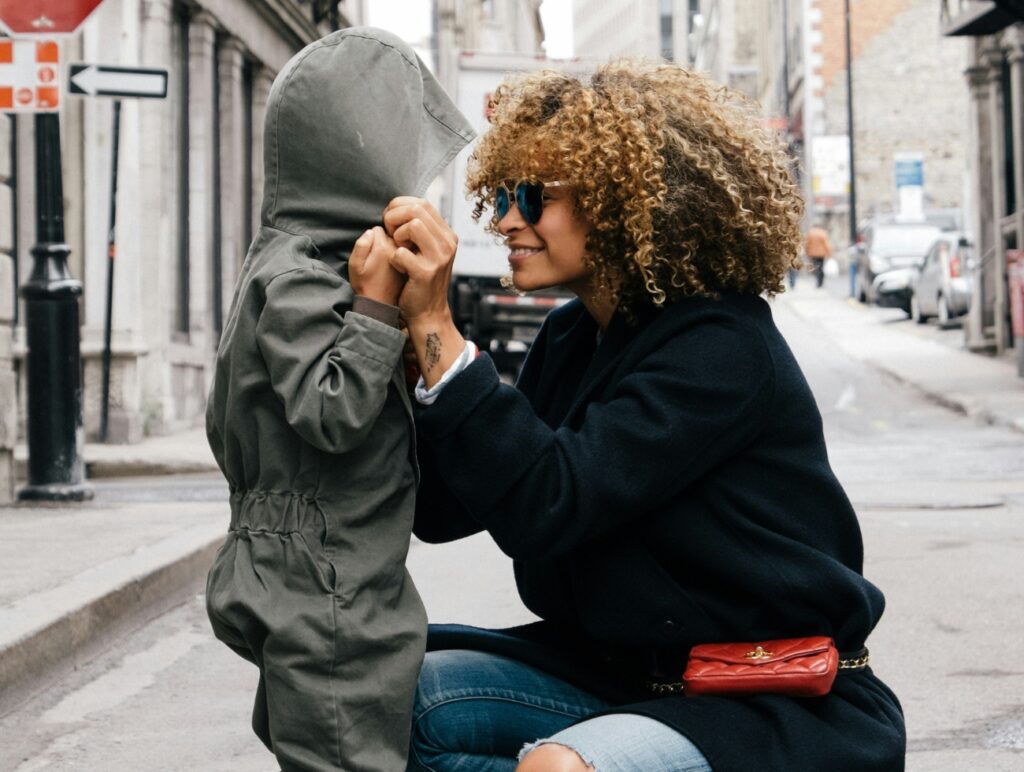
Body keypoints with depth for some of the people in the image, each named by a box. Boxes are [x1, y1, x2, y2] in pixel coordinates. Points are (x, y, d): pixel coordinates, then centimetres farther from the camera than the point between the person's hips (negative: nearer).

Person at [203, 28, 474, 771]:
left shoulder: (317, 264, 14)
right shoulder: (293, 281, -17)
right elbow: (331, 414, -24)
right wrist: (376, 305, -23)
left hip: (352, 578, 10)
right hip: (325, 594, -10)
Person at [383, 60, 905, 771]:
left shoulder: (722, 347, -18)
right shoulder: (571, 339, 8)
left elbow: (545, 508, -28)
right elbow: (440, 510, 2)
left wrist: (436, 327, -28)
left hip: (782, 709, -8)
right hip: (623, 672, 8)